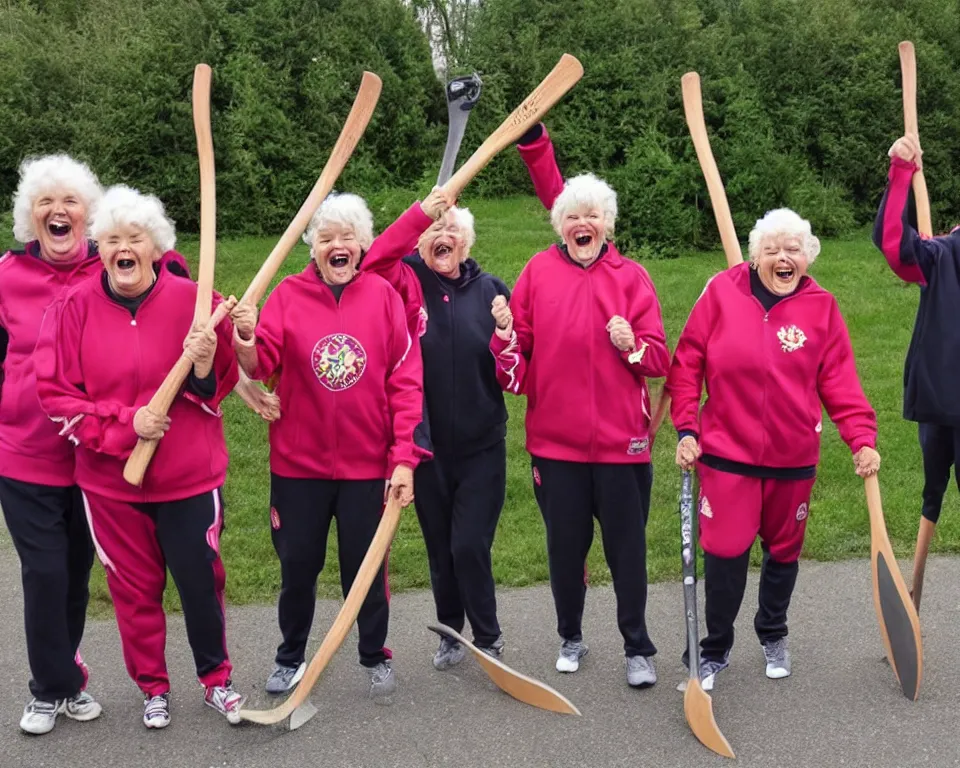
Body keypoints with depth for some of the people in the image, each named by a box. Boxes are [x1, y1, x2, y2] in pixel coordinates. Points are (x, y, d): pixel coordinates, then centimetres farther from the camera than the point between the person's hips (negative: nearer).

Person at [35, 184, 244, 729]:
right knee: (134, 587, 13)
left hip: (190, 475, -1)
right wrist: (125, 422, -17)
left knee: (201, 582, 9)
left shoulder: (192, 301, -7)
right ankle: (153, 688, 33)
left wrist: (205, 367, -25)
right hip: (111, 480, 1)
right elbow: (55, 395, -6)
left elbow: (223, 384, -2)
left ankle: (217, 679, 31)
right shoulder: (74, 309, -6)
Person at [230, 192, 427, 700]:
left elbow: (406, 383, -6)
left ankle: (375, 656, 33)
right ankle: (290, 657, 35)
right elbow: (263, 363, -13)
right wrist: (246, 343, -35)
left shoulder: (383, 296, -4)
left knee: (365, 563, 12)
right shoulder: (288, 295, -3)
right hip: (298, 464, 1)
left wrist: (404, 459, -10)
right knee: (298, 563, 14)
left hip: (368, 463, -1)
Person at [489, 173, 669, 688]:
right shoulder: (537, 273, 3)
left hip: (620, 438, -1)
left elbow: (659, 360, -1)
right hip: (554, 437, 1)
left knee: (627, 547, 5)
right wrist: (505, 332, -16)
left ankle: (638, 649, 20)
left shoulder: (630, 277, 1)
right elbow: (519, 362, 3)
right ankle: (570, 637, 32)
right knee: (565, 545, 12)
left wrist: (632, 346, -21)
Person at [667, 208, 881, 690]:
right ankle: (715, 649, 17)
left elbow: (840, 382, -1)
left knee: (784, 550, 16)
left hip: (794, 458, 2)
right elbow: (687, 365, -3)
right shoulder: (722, 293, -5)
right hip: (726, 452, -2)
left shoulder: (821, 307, -1)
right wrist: (686, 429, -7)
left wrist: (862, 438, -10)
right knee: (725, 552, -3)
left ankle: (773, 635, 40)